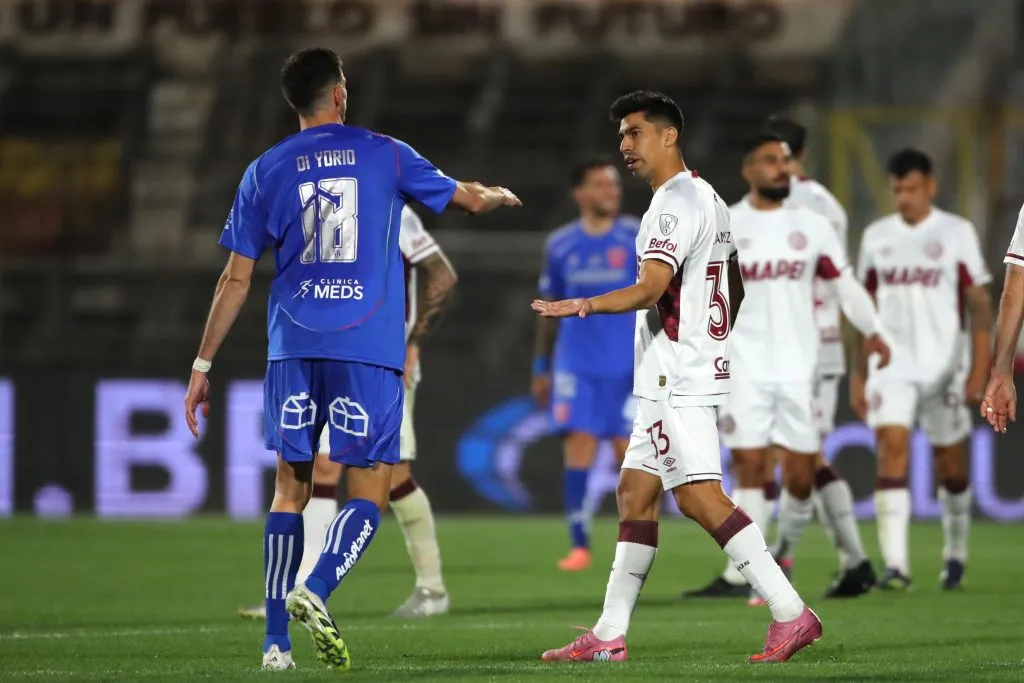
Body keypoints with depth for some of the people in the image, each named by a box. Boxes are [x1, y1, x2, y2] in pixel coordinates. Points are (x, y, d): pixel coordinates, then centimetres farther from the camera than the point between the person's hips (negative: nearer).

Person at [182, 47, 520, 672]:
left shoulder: (266, 172, 7)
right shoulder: (384, 154, 5)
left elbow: (236, 280, 6)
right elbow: (470, 199, 18)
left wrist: (203, 366, 11)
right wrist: (498, 196, 42)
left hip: (294, 350, 2)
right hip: (370, 349, -2)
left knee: (291, 488, 12)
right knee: (370, 493, 1)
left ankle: (277, 640, 8)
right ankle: (315, 592, -25)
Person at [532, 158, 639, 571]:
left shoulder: (637, 238, 0)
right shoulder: (560, 246, 7)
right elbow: (549, 308, 16)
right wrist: (541, 368, 16)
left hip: (625, 365, -2)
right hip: (576, 364, 2)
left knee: (628, 448, 0)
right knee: (578, 442, -8)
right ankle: (579, 544, -4)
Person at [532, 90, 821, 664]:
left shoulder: (676, 202, -13)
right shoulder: (710, 199, 19)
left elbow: (650, 289, -26)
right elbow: (736, 291, 27)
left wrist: (586, 306, -40)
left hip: (679, 379, -11)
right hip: (675, 380, 11)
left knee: (698, 494, -15)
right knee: (635, 492, 10)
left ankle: (791, 612, -18)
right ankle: (609, 636, 11)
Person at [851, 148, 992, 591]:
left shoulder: (957, 233, -1)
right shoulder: (876, 237, 8)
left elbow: (979, 305, -3)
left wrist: (979, 371, -11)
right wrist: (858, 376, 12)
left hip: (944, 368, -1)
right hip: (891, 367, 1)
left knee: (951, 465, 7)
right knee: (891, 449, -15)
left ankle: (955, 554, 29)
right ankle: (895, 564, -21)